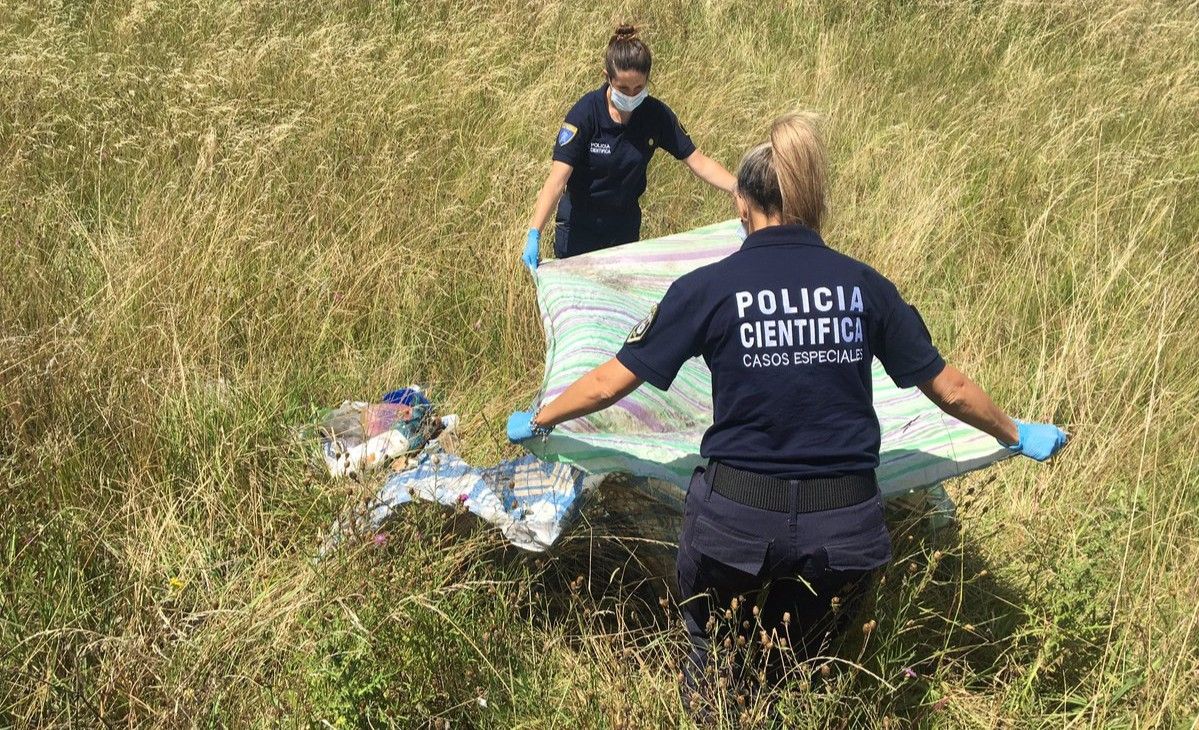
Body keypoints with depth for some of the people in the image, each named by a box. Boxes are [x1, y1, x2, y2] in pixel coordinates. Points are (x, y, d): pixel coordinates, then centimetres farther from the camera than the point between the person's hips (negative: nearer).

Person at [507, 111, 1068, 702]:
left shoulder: (708, 288, -6)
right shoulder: (863, 285, 1)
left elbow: (609, 383, -1)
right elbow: (950, 390, 9)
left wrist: (536, 421, 18)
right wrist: (1017, 436, 28)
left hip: (736, 516, -2)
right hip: (845, 525, 3)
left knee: (715, 666, 27)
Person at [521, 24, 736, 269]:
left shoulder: (656, 114, -11)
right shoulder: (585, 113, -22)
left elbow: (698, 162, -7)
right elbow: (558, 179, -28)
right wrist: (534, 234, -38)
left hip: (626, 228, 3)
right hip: (579, 230, -3)